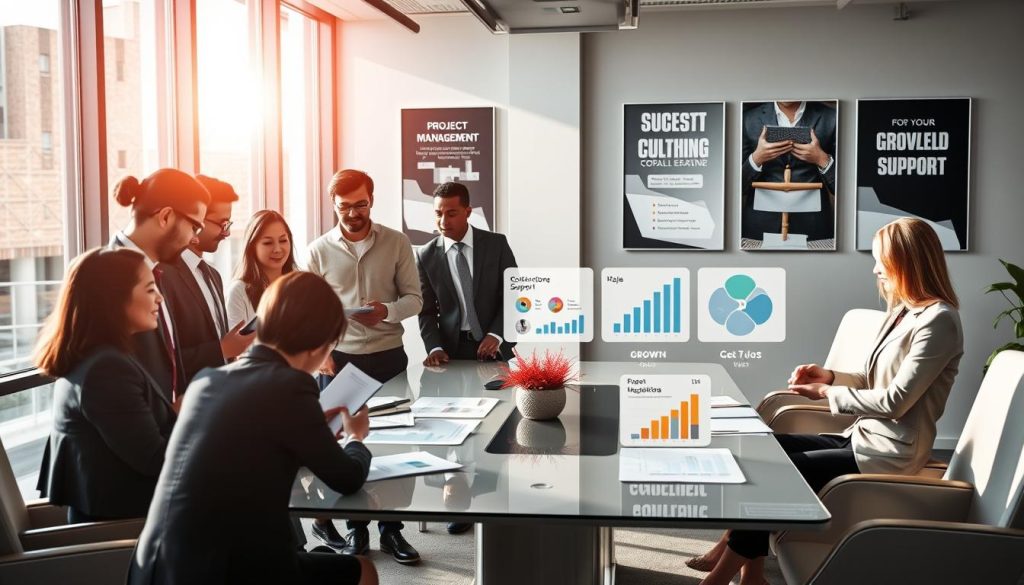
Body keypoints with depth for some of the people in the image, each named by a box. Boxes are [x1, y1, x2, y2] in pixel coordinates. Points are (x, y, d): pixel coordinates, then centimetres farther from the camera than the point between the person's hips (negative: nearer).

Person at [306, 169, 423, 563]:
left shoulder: (397, 243, -1)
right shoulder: (318, 250, 0)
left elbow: (414, 298, -1)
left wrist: (388, 311, -21)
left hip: (388, 357, 0)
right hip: (339, 359, 0)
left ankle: (391, 529, 18)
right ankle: (356, 528, 22)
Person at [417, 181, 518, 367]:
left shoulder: (496, 244, -2)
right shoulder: (426, 256, -1)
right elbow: (426, 310, 1)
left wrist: (496, 334, -13)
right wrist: (435, 348, -14)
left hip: (493, 347, 0)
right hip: (452, 349, 0)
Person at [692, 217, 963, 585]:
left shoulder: (938, 320, -16)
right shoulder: (905, 312, 14)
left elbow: (895, 400, -21)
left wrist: (828, 394, -12)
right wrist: (830, 377, 2)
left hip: (888, 455, -9)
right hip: (865, 439, 10)